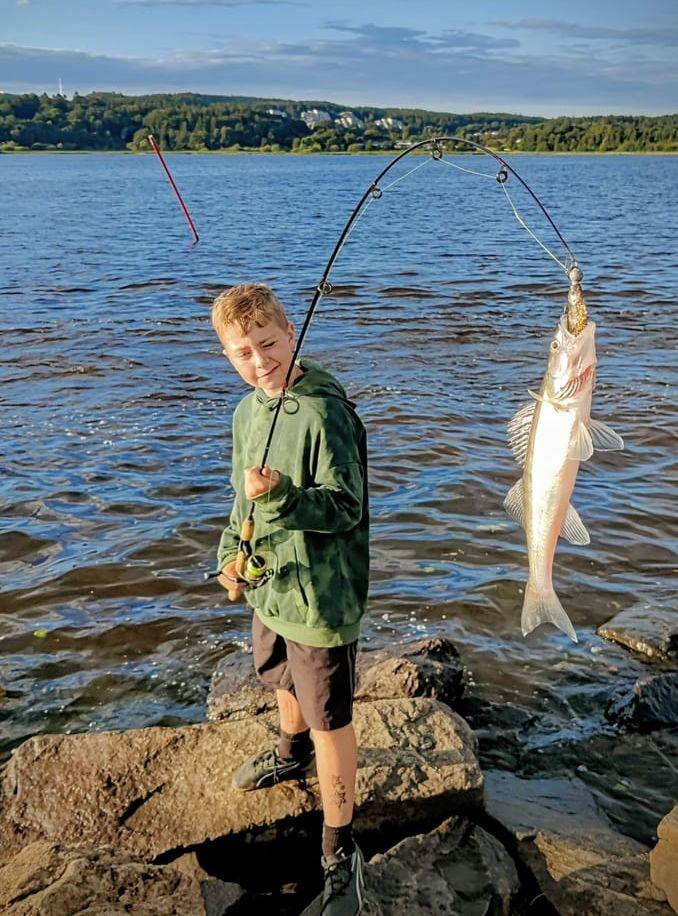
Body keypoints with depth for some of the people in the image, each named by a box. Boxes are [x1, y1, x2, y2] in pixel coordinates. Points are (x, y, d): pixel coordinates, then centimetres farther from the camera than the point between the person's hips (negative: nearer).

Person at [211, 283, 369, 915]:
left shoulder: (324, 412, -23)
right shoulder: (247, 411, 3)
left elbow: (346, 507, -25)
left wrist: (280, 495, -39)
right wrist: (231, 553, 8)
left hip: (319, 595, -8)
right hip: (267, 583, 8)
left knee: (330, 718, 2)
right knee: (281, 679, 30)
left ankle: (339, 851, 18)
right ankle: (292, 754, 60)